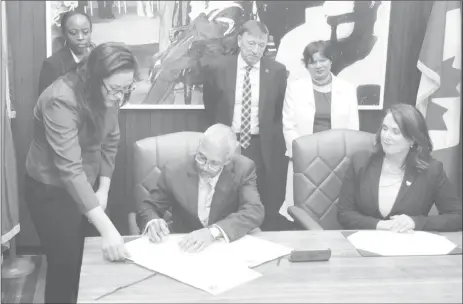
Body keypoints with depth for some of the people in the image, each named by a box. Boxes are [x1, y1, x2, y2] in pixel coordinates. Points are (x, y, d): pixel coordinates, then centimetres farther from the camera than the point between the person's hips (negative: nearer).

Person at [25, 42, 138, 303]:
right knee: (64, 263, 2)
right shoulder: (61, 100, -32)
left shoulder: (109, 95, -11)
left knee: (80, 258, 17)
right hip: (51, 189, -6)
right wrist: (107, 228, -42)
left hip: (84, 186, 6)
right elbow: (69, 168, -38)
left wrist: (103, 188, -8)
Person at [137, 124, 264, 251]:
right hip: (182, 248, 1)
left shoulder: (243, 169, -11)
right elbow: (148, 208, 2)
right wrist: (153, 222, -21)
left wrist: (213, 231, -35)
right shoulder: (174, 171, -9)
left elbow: (255, 212, -22)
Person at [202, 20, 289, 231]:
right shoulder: (218, 68, -3)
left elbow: (279, 111, 10)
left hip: (263, 148, 0)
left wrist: (267, 135, 9)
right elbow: (210, 106, 12)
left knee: (266, 212, 3)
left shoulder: (277, 71, -2)